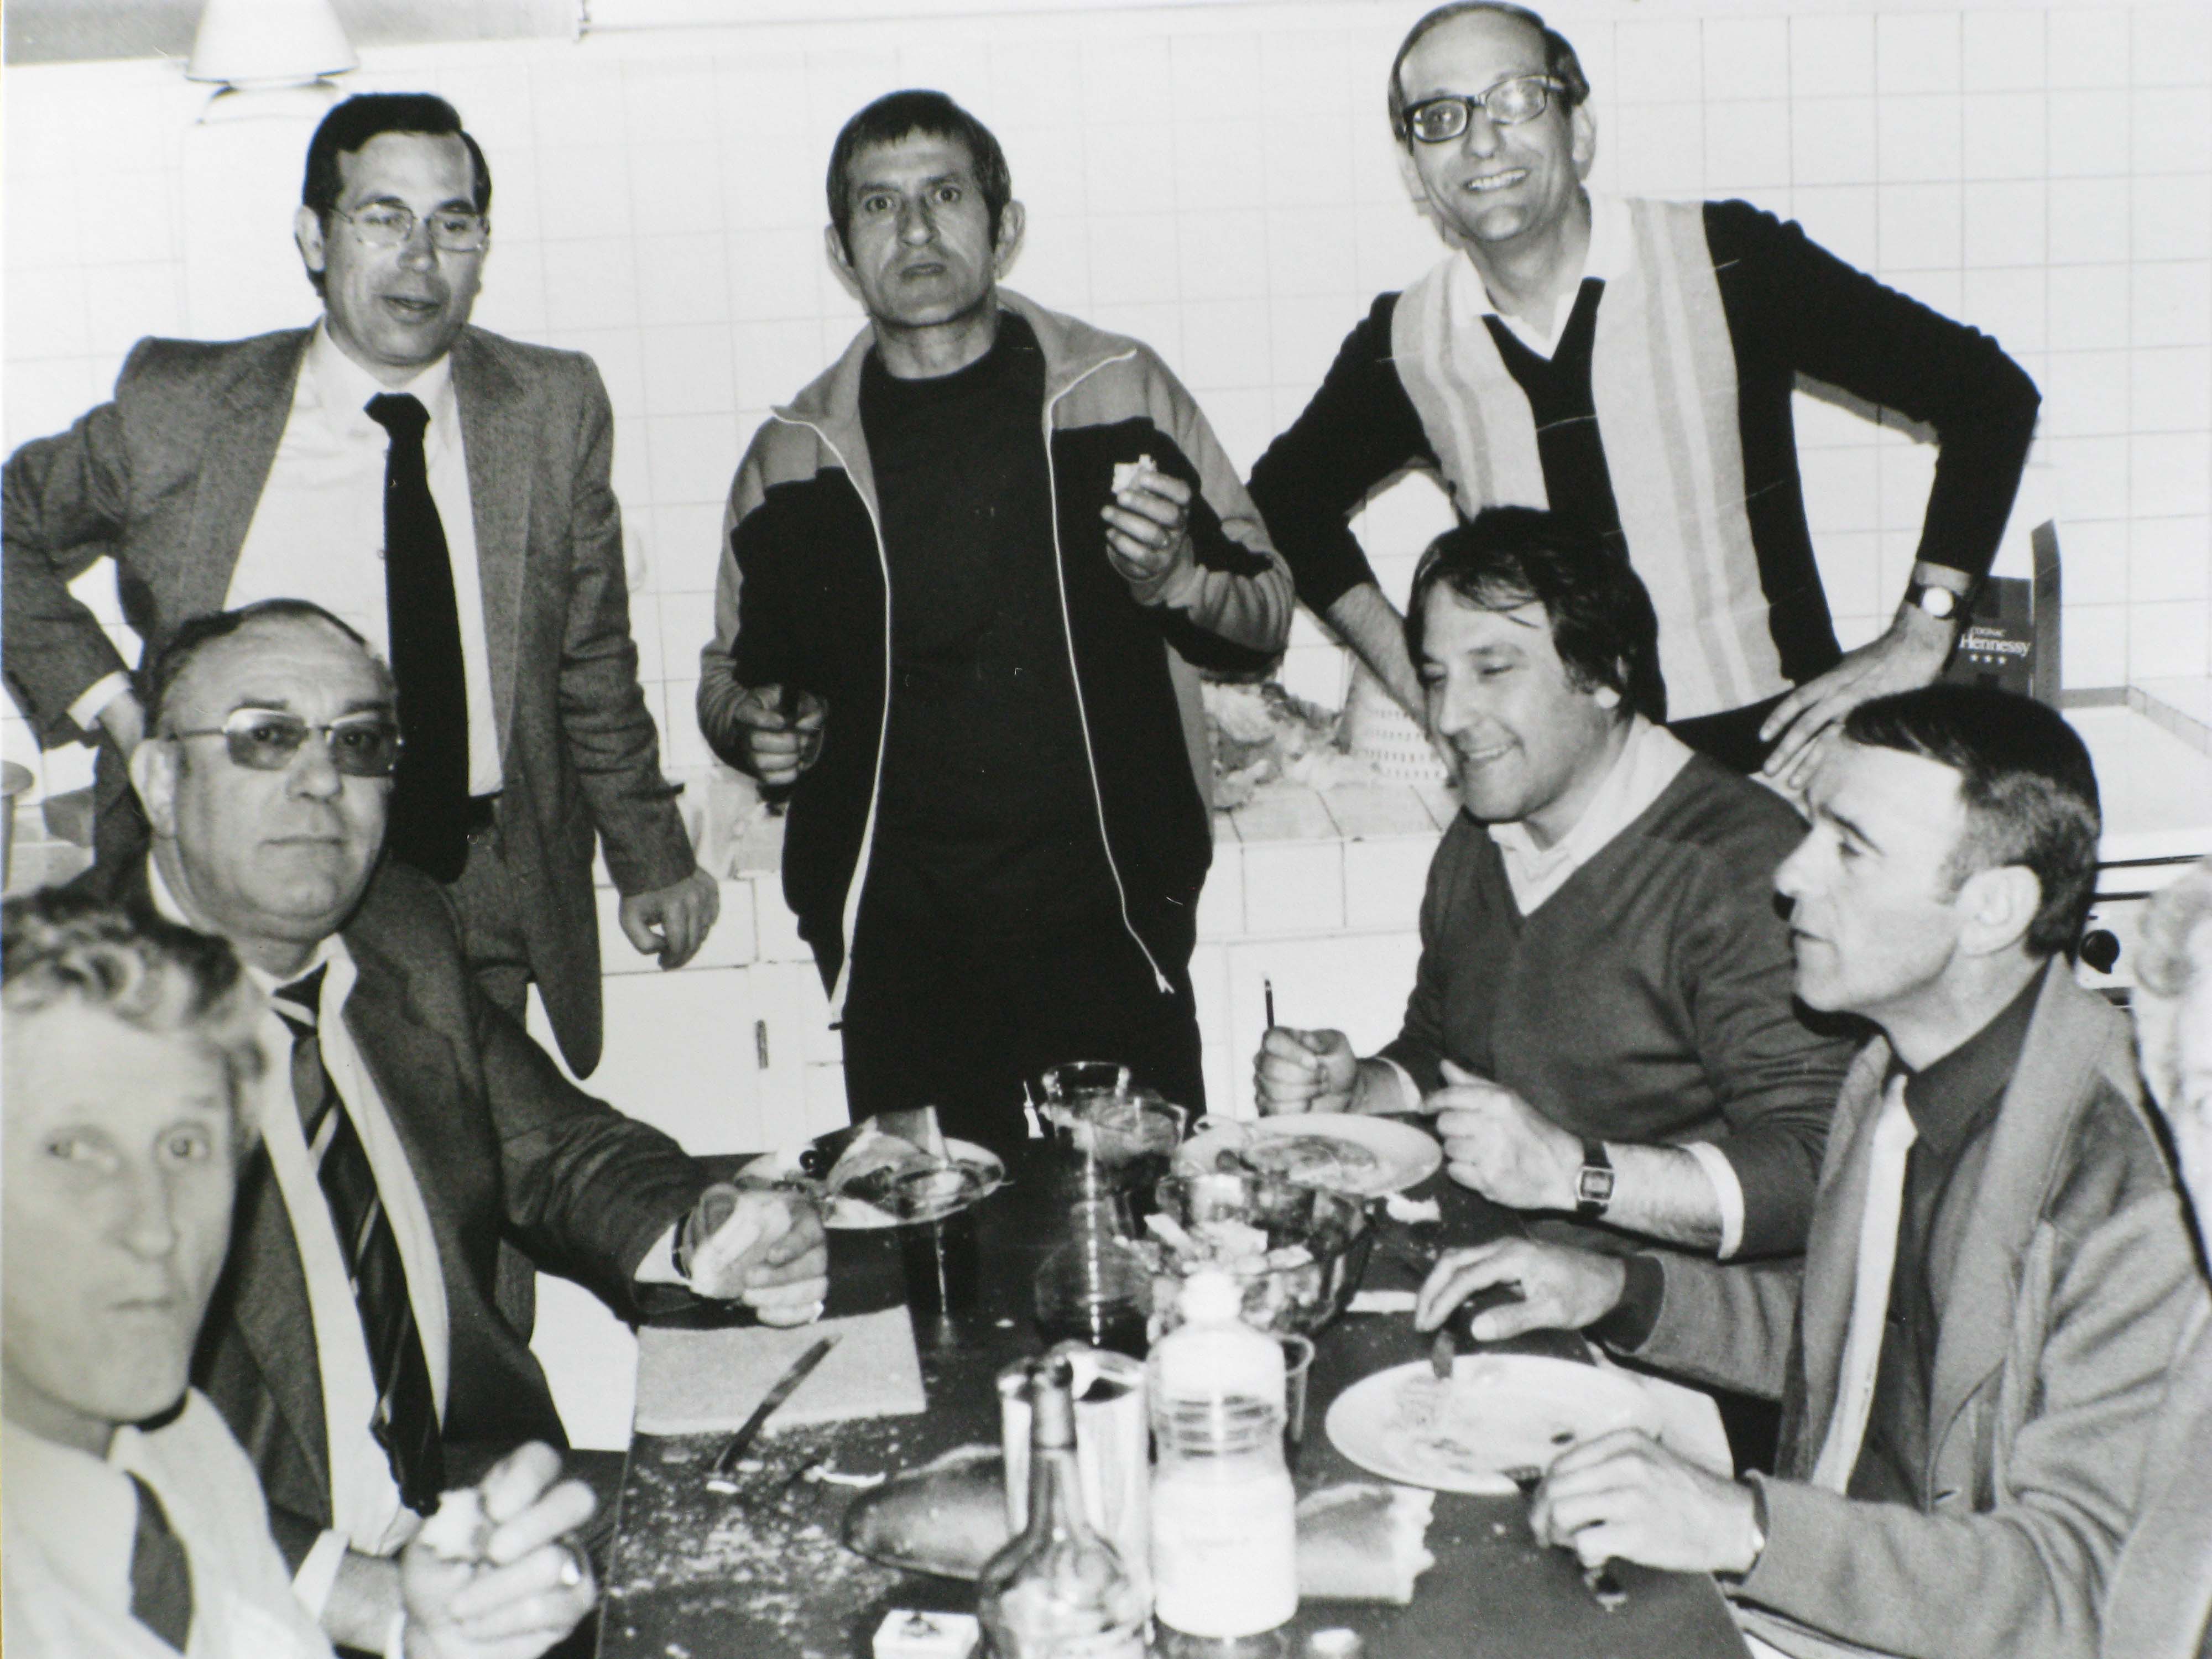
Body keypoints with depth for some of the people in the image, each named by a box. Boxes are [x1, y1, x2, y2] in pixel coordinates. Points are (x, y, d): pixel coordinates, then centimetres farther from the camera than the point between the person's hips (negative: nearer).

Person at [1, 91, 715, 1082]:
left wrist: (651, 862, 10)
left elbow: (594, 668, 10)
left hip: (487, 920, 1)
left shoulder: (556, 410, 2)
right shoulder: (179, 406, -2)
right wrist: (101, 696, 1)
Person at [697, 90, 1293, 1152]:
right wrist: (753, 724, -1)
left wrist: (1173, 576, -10)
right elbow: (732, 669, 22)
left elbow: (1266, 616, 11)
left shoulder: (1121, 392, 5)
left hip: (1107, 906, -1)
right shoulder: (795, 454, 8)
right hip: (896, 933, 1)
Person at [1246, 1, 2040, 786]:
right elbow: (1289, 495, 23)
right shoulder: (1402, 348, 3)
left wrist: (1916, 642, -4)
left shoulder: (1727, 263, -4)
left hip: (1772, 752, -2)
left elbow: (1988, 393, 1)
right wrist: (1405, 663, 11)